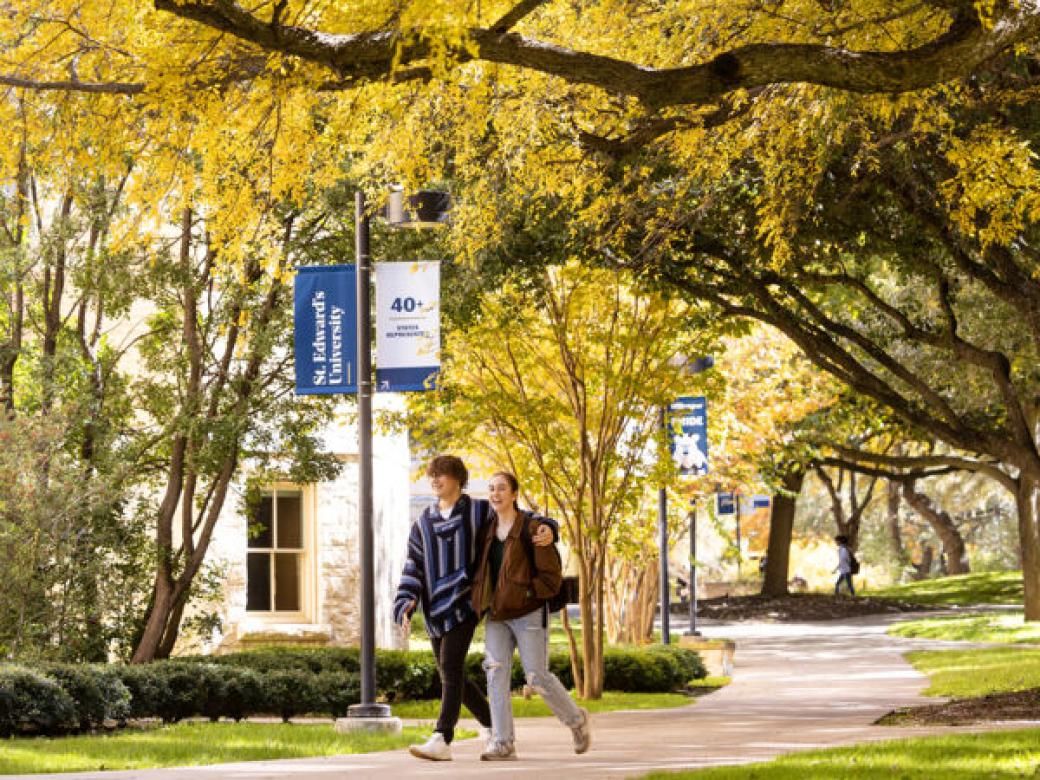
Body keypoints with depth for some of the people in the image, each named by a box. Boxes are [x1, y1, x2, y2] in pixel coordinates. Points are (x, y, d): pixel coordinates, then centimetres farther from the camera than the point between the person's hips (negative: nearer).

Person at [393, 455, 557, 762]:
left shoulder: (480, 511, 3)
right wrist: (405, 603, -2)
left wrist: (546, 530, -17)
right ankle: (492, 724, 29)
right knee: (450, 675, 9)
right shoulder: (423, 523, 15)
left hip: (464, 603, -6)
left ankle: (442, 740, -24)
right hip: (435, 610, 6)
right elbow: (413, 567, 12)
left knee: (451, 668, -18)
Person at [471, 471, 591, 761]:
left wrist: (524, 593, -18)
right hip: (496, 615, 6)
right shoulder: (488, 530, 9)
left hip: (528, 614, -6)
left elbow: (552, 575, -12)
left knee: (537, 676, -4)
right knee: (495, 672, -7)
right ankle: (503, 743, -7)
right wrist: (482, 601, 8)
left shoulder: (531, 528, -10)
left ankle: (576, 719, 22)